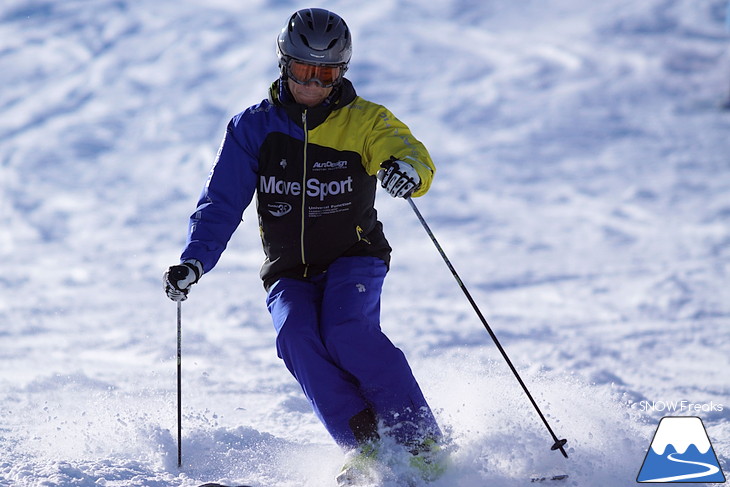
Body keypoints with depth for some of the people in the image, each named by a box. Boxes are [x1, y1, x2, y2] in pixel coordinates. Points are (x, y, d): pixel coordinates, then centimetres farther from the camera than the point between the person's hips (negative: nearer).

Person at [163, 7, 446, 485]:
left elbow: (414, 155, -22)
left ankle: (423, 442, -22)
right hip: (289, 272, 2)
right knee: (297, 336, -28)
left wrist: (405, 169, -48)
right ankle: (365, 446, -24)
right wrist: (195, 260, -16)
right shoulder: (254, 128, 0)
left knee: (347, 330, -30)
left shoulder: (363, 120, -5)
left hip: (353, 258, -2)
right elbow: (222, 202, 0)